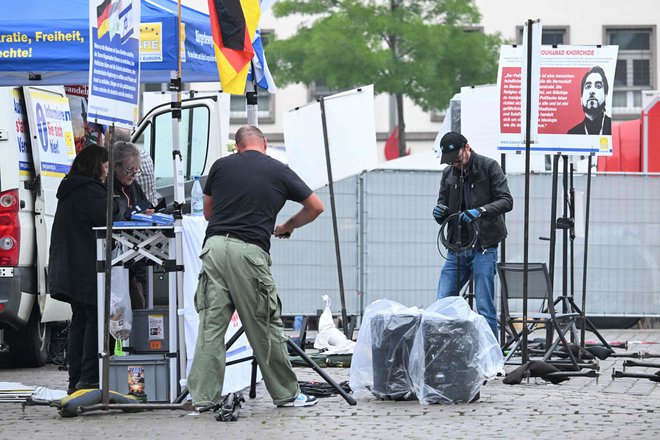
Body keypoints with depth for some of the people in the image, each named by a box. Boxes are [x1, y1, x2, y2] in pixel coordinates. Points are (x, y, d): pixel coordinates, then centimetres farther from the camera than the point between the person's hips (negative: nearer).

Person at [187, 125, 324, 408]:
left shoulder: (221, 166, 13)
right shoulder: (278, 171, 9)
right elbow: (316, 207, 17)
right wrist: (287, 227, 33)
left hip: (215, 245, 2)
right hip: (250, 250, -2)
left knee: (211, 323, 3)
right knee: (265, 327, 5)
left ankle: (202, 396, 0)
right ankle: (285, 394, 14)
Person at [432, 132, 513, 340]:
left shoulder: (489, 167, -3)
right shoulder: (448, 174, 13)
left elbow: (506, 201, -9)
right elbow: (443, 204, 18)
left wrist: (481, 211, -25)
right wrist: (439, 212, -7)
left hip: (483, 247, -5)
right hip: (456, 249, 6)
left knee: (485, 308, -6)